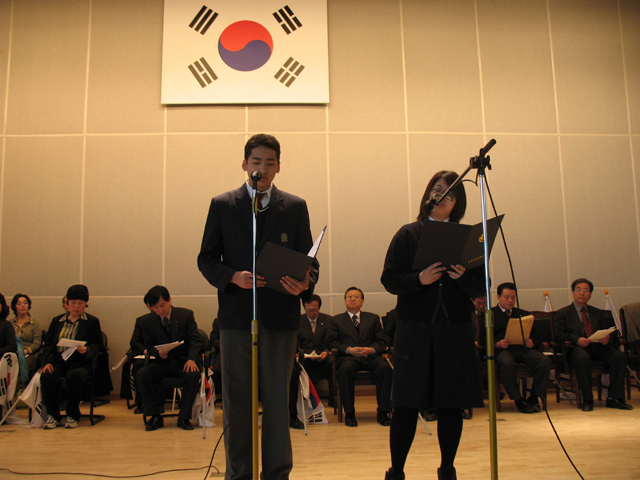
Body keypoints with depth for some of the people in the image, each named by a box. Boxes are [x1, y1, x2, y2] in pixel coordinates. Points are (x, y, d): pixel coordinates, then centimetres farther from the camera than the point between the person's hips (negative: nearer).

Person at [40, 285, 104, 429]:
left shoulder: (92, 321, 12)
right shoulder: (57, 321, 22)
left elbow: (96, 346, 4)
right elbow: (48, 344, 14)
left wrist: (86, 350, -19)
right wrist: (47, 362, -4)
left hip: (80, 363, -3)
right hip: (58, 362, 3)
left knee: (74, 377, -35)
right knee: (46, 376, -29)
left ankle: (72, 416, -15)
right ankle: (52, 415, -10)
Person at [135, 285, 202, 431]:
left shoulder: (186, 314, -2)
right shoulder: (146, 321, 3)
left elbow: (194, 340, -4)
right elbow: (149, 346, 8)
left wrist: (191, 359, -22)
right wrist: (158, 353, -16)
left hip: (183, 360, -2)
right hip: (162, 362, 2)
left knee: (193, 375, -34)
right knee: (141, 374, -25)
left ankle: (184, 417, -16)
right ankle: (155, 416, -11)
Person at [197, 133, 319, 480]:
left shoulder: (295, 207, 8)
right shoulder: (222, 205, 7)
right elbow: (206, 259, 6)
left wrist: (305, 284, -15)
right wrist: (233, 276, -13)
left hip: (280, 313, 0)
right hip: (236, 314, 0)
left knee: (277, 399, 6)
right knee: (236, 399, 8)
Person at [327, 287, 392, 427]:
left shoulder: (373, 318, 24)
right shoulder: (337, 320, 20)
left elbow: (381, 341, 13)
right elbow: (332, 342, 6)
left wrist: (372, 349, -10)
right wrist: (349, 349, -12)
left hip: (370, 357, 2)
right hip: (347, 357, -1)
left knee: (385, 367, -31)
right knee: (345, 368, -37)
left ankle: (383, 412, -21)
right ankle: (349, 413, -25)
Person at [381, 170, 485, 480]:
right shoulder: (408, 234, 6)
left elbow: (480, 288, 6)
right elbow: (389, 280, -1)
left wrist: (462, 277, -15)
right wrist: (420, 279, -18)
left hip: (456, 331, 2)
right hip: (414, 330, -2)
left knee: (452, 405, 6)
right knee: (406, 405, 0)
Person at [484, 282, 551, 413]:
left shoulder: (524, 314, 30)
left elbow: (535, 335, 21)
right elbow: (484, 339, 4)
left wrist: (532, 342, -3)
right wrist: (497, 344, -16)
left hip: (524, 348, 4)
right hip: (503, 349, -4)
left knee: (545, 360, -27)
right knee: (506, 364, -39)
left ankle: (534, 398, -17)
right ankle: (518, 400, -24)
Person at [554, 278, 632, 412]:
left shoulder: (597, 313, 28)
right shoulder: (562, 313, 13)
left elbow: (607, 331, 20)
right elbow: (558, 335, -1)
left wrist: (607, 339, -5)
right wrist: (576, 340, -19)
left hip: (598, 346, 4)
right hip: (577, 347, -4)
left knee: (620, 357, -25)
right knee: (583, 359, -38)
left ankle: (614, 398, -18)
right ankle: (587, 400, -25)